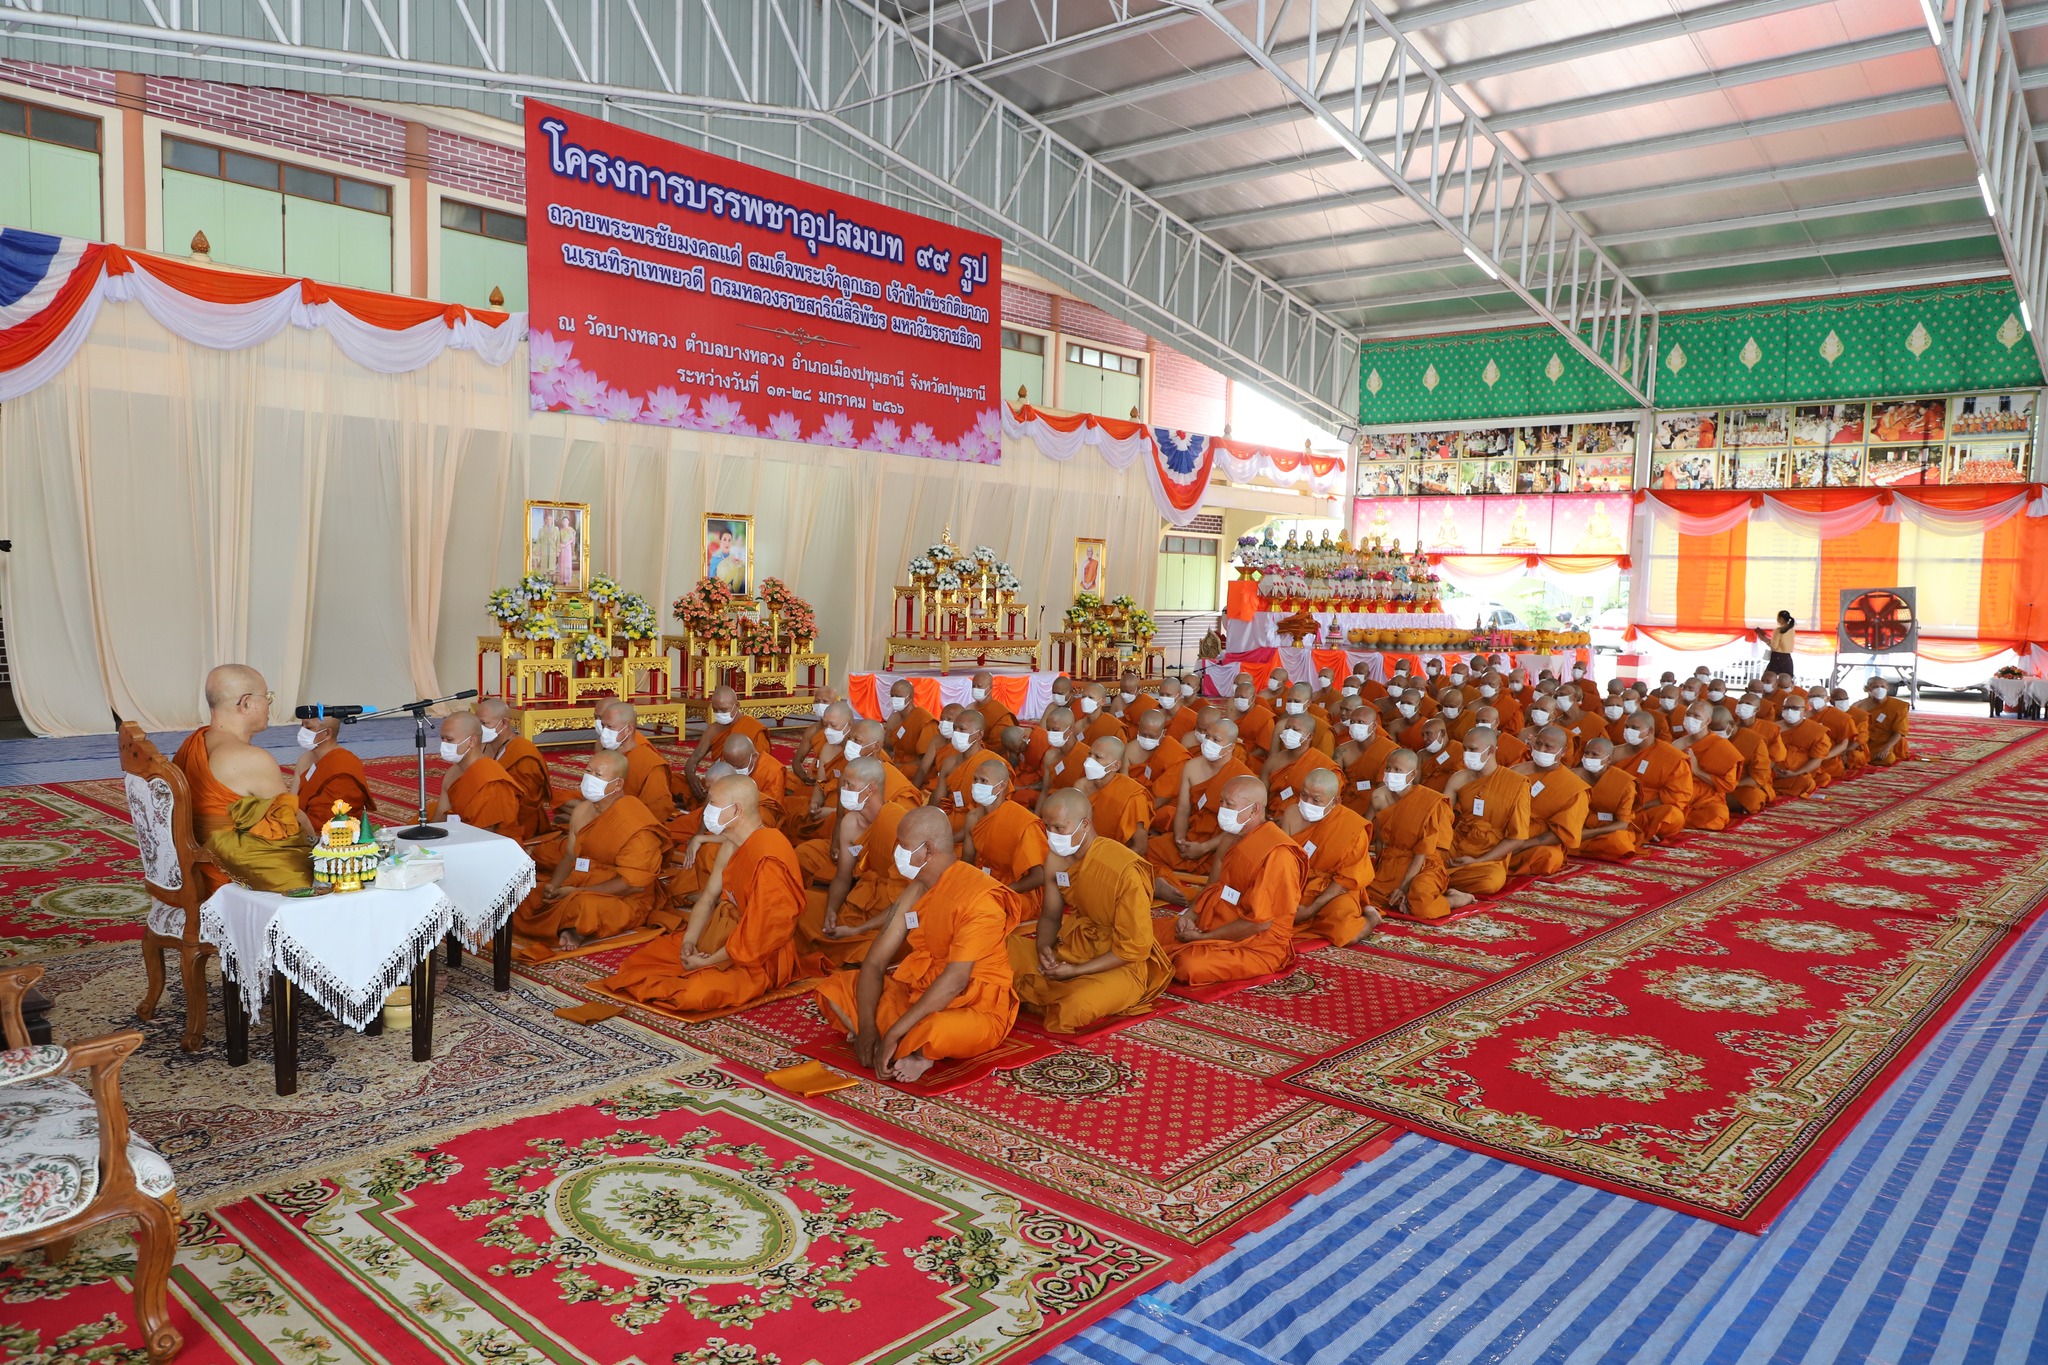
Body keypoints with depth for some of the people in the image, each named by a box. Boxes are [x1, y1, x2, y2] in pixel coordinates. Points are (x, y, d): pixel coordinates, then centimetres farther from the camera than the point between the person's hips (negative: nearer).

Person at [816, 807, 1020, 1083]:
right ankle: (908, 1048, -12)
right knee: (834, 990, -2)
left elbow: (955, 980, -27)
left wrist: (892, 1034, -27)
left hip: (976, 1006, -8)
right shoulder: (914, 892, 5)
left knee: (935, 1031, -41)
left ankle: (919, 1051, -8)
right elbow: (874, 963, 1)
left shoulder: (979, 895, -21)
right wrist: (866, 1027, -15)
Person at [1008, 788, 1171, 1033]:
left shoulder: (1125, 870, -23)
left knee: (1074, 1007, -35)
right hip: (1073, 948, 6)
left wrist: (1075, 971, -20)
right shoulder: (1055, 859, -2)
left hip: (1123, 964, -5)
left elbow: (1135, 948, -18)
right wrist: (1044, 947, -12)